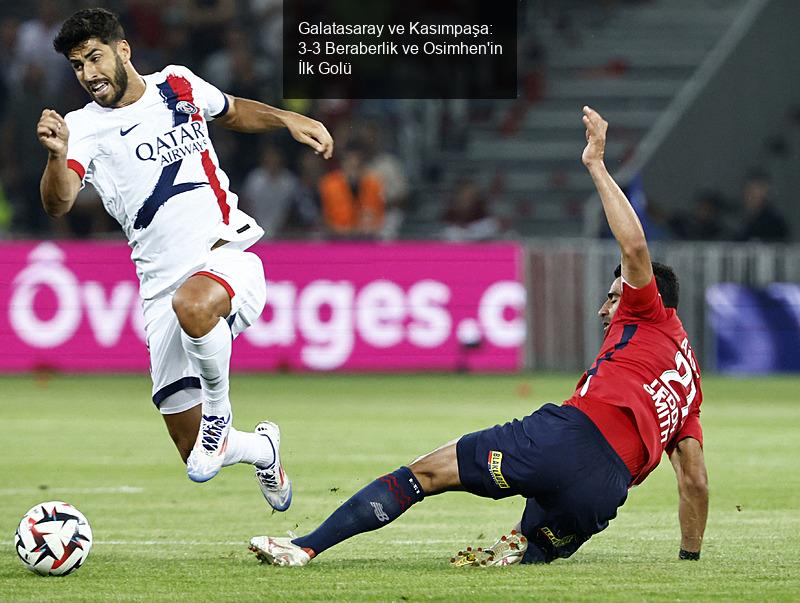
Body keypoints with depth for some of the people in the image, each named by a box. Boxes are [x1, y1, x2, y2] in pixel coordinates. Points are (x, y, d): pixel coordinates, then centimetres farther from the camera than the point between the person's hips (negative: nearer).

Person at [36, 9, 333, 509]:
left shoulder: (178, 84, 8)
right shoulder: (85, 127, 0)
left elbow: (233, 112, 30)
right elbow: (58, 203, -19)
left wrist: (287, 120, 13)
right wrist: (57, 154, -38)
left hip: (230, 256, -2)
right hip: (164, 289, 2)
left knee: (192, 304, -41)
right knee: (192, 452, 1)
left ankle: (219, 412, -14)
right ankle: (262, 448, 36)